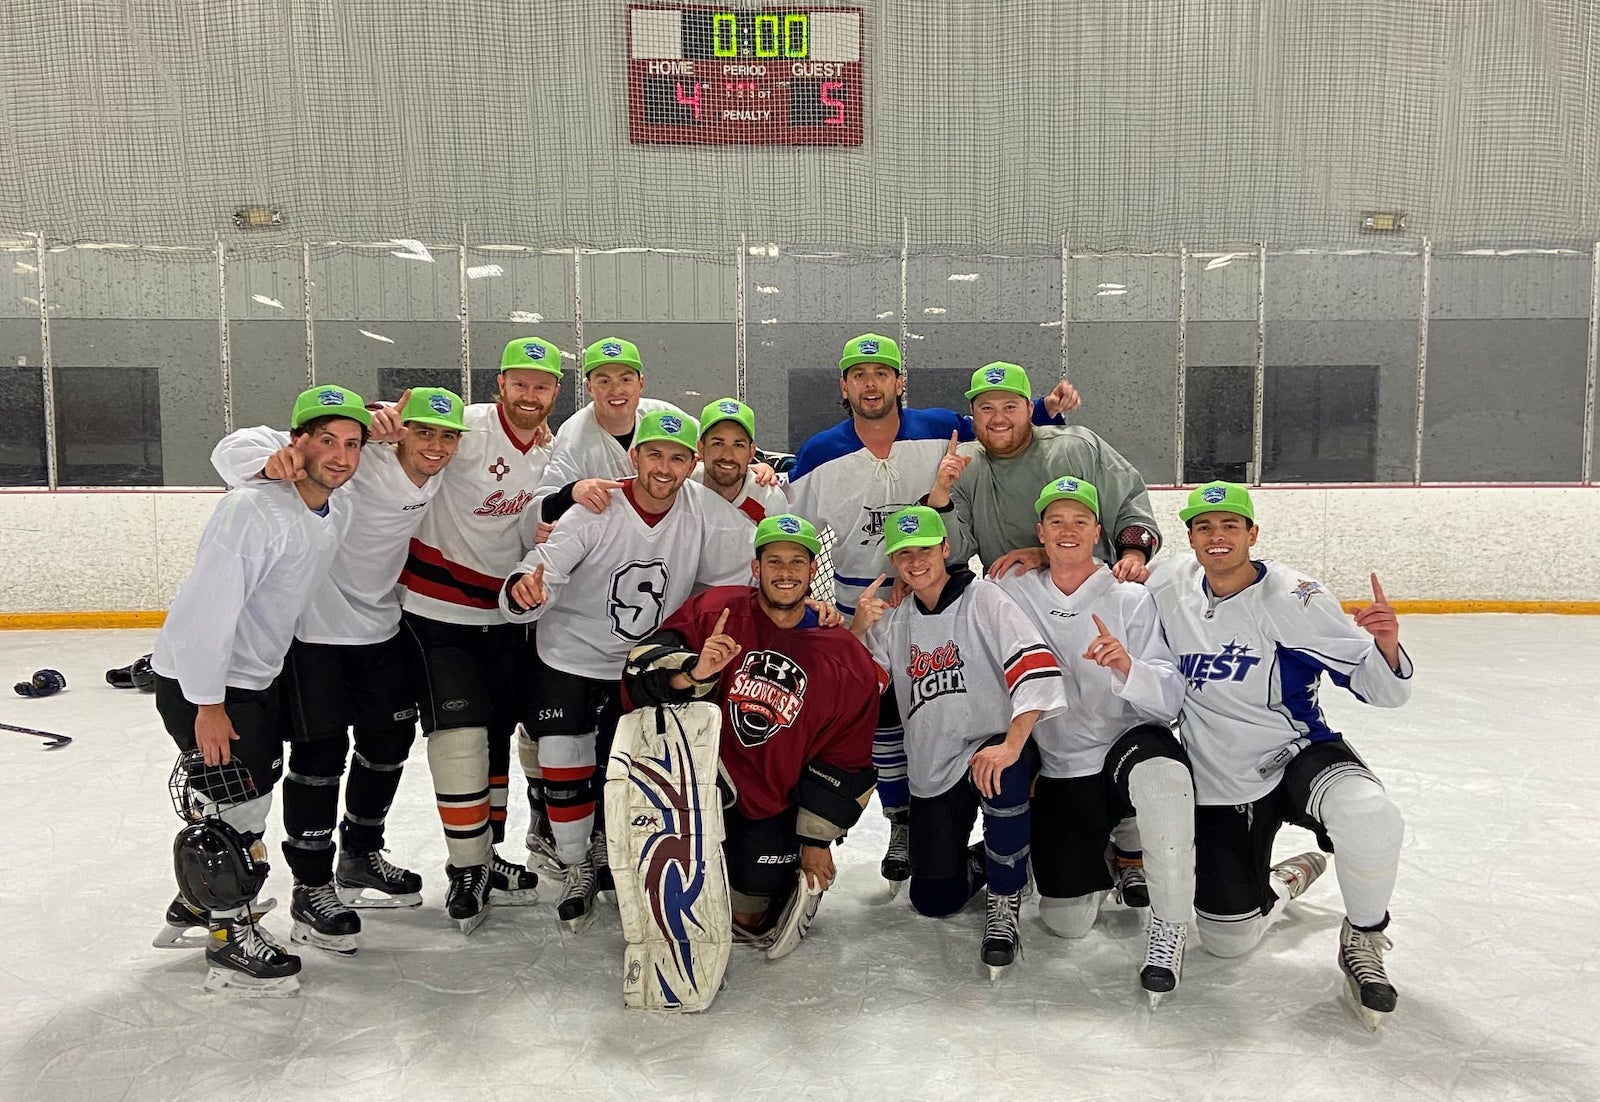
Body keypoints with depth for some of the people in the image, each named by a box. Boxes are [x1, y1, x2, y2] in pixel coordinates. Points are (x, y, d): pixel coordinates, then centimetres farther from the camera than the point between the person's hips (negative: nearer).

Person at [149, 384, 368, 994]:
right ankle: (229, 937, 10)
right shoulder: (252, 509, -27)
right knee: (238, 799, -6)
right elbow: (208, 608, -28)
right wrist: (208, 706, -24)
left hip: (258, 675, 9)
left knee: (255, 790, 21)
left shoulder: (336, 513, -1)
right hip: (198, 679, -9)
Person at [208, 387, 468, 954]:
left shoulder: (434, 476, -6)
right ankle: (312, 889, 13)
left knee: (389, 739, 15)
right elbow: (235, 448, -27)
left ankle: (360, 857, 36)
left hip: (380, 626, 7)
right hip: (313, 630, -7)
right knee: (321, 754, -3)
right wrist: (272, 460, -50)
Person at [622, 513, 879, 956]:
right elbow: (642, 666, -13)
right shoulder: (715, 610, -10)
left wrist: (817, 839, 3)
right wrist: (693, 672, -33)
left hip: (770, 807, 0)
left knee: (749, 916, -2)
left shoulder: (848, 661, -7)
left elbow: (846, 761, 0)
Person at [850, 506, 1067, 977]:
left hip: (994, 748, -4)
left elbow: (1037, 667, -24)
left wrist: (1010, 747, -35)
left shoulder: (983, 598, -10)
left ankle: (1004, 903, -16)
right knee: (933, 900, 0)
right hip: (932, 770, 5)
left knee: (1002, 778, -40)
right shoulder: (894, 619, 7)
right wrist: (857, 630, -13)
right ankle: (979, 863, 35)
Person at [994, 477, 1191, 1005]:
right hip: (1059, 772, 3)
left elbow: (1169, 699, -14)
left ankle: (1169, 923, -20)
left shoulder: (1132, 599, -7)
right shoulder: (1014, 594, -1)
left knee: (1160, 769, -39)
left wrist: (1127, 668, -32)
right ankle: (1105, 851, 31)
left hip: (1130, 745, -2)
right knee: (1066, 921, -3)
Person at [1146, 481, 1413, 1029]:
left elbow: (1383, 690, -16)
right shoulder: (1168, 586, -4)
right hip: (1218, 785, 4)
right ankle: (1290, 877, 39)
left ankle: (1363, 940, -6)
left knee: (1368, 817, -38)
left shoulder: (1293, 597, -16)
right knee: (1228, 939, 4)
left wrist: (1386, 645, -38)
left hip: (1298, 756, -3)